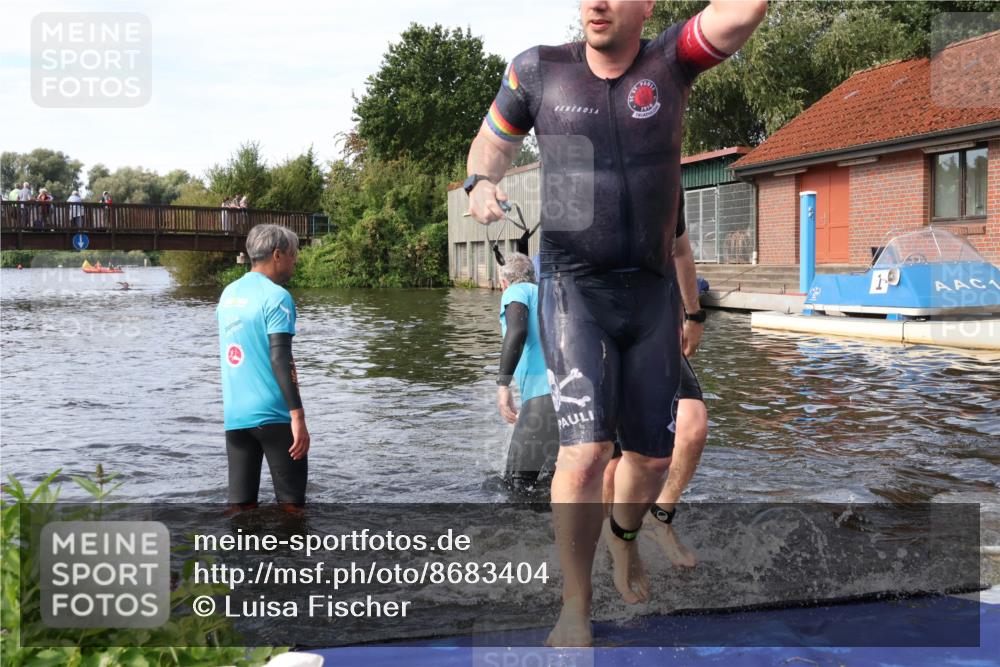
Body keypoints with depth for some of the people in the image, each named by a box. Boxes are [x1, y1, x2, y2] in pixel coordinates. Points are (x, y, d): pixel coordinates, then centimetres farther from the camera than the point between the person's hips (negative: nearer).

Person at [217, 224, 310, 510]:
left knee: (240, 503, 7)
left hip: (234, 414, 7)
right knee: (291, 502, 3)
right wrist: (298, 415, -20)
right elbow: (280, 359, -18)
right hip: (272, 414, -7)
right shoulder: (276, 296, -10)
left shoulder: (228, 293, 12)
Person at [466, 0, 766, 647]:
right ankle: (575, 607, -1)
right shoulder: (539, 69, -2)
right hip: (574, 291, -2)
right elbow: (493, 140, 13)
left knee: (653, 456, 11)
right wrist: (481, 184, -8)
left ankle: (624, 536, 45)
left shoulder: (670, 59, -3)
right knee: (586, 447, -19)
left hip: (653, 295, 2)